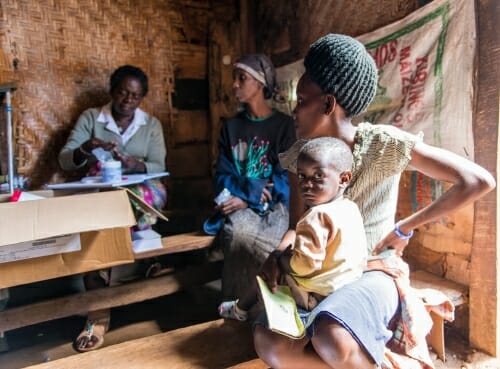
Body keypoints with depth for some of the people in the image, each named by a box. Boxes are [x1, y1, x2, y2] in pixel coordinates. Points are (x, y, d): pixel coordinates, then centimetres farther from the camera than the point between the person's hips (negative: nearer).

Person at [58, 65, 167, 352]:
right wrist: (87, 148, -22)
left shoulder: (151, 124, 9)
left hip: (140, 191, 0)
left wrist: (130, 163, -25)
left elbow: (158, 167, -4)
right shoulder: (90, 117, 8)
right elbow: (65, 161, 1)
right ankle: (99, 311, -29)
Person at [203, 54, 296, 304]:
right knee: (237, 230, -34)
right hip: (237, 205, 2)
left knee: (241, 234, -36)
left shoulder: (284, 124, 3)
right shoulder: (230, 127, 14)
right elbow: (222, 177, 7)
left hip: (274, 204, -2)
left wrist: (248, 199, -18)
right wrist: (250, 188, -14)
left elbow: (286, 178, -6)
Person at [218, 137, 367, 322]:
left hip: (316, 296, -8)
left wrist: (282, 257, -9)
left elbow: (303, 266, -31)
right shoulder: (352, 208, -1)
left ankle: (240, 309, 31)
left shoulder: (317, 217, -28)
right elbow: (362, 257, 9)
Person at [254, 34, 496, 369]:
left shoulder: (384, 144, -14)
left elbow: (480, 181, -16)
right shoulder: (301, 154, 1)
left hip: (375, 272, -4)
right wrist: (279, 253, -18)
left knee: (331, 338, -37)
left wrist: (405, 228, -11)